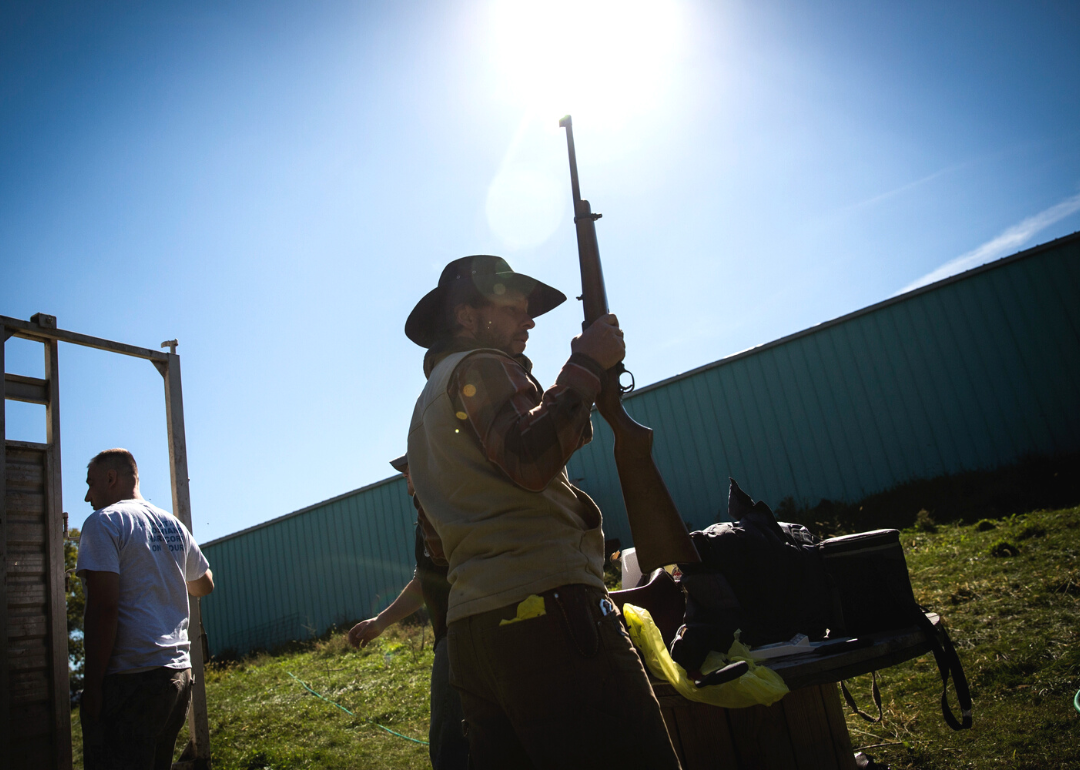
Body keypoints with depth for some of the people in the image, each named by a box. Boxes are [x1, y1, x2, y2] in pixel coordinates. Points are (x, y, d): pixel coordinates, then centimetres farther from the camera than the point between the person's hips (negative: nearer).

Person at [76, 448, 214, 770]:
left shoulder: (103, 522, -6)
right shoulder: (174, 525, 14)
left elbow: (104, 608, -15)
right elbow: (204, 584, 26)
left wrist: (91, 687, -12)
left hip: (130, 678, -7)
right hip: (179, 671, 7)